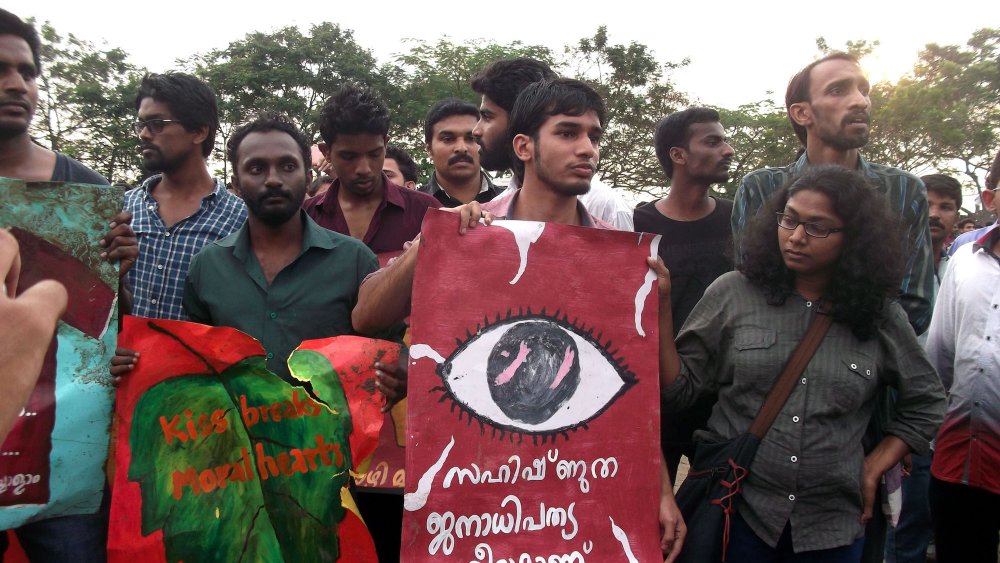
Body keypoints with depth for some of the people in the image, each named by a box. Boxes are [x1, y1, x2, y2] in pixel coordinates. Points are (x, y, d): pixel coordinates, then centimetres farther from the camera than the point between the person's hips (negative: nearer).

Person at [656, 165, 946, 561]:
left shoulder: (880, 316, 0)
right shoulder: (733, 293, -5)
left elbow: (924, 403, 13)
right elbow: (679, 388, -6)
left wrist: (873, 470, 4)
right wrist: (661, 309, -17)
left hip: (832, 525, 2)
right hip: (735, 512, -2)